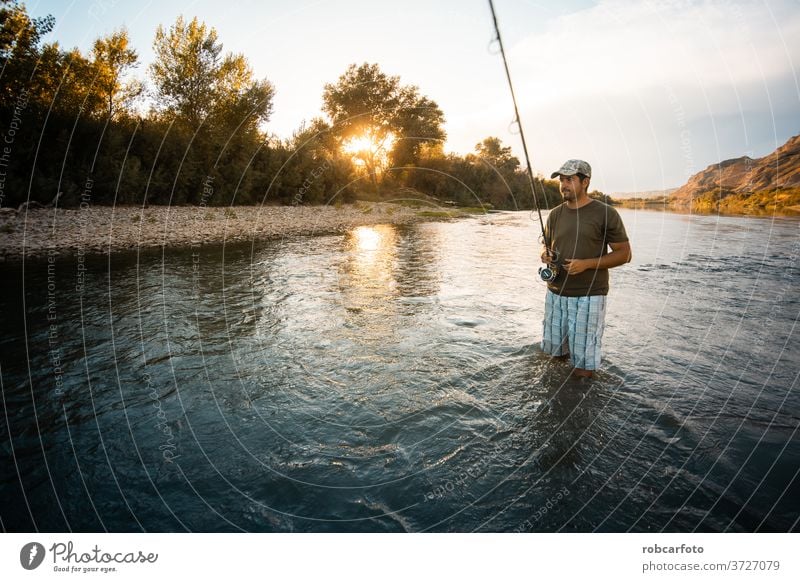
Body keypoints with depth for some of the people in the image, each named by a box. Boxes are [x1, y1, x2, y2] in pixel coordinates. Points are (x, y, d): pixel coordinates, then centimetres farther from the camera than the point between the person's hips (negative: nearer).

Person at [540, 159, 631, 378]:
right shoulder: (555, 214, 7)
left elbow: (624, 254, -5)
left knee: (583, 362, 4)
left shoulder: (606, 214, -7)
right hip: (555, 293, 5)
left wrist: (586, 264, -17)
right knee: (553, 348, 16)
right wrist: (546, 254, -5)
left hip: (588, 296, -5)